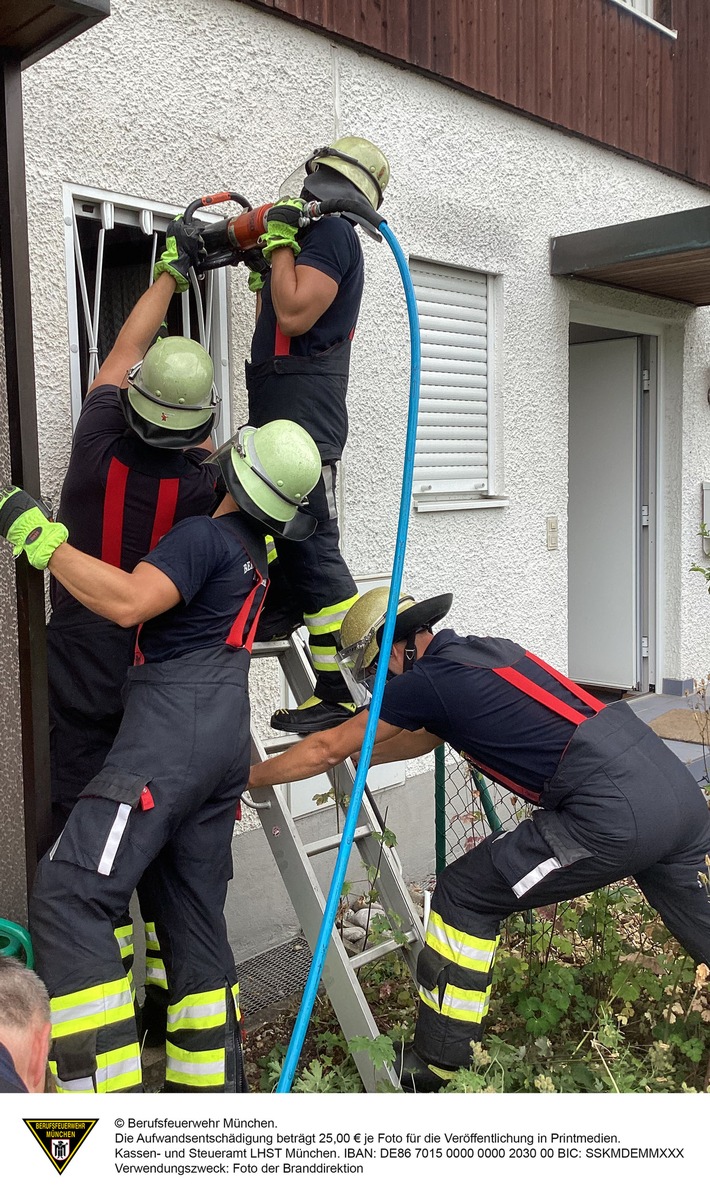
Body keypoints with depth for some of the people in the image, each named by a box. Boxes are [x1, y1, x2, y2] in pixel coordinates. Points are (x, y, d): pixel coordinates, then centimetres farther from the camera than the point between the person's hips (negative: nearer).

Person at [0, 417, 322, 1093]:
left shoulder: (204, 535, -7)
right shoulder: (252, 546, 21)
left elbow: (128, 602, -21)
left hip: (174, 729, -10)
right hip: (224, 739, 10)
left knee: (68, 897, -14)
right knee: (190, 912, 14)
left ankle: (107, 1092, -17)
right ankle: (211, 1089, 20)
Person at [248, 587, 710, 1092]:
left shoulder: (427, 679, -2)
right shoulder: (489, 651, 20)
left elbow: (326, 750, 8)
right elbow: (424, 738, 37)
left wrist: (247, 776, 21)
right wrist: (356, 757, 43)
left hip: (614, 815, -9)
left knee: (464, 897, 5)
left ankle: (426, 1074, 15)